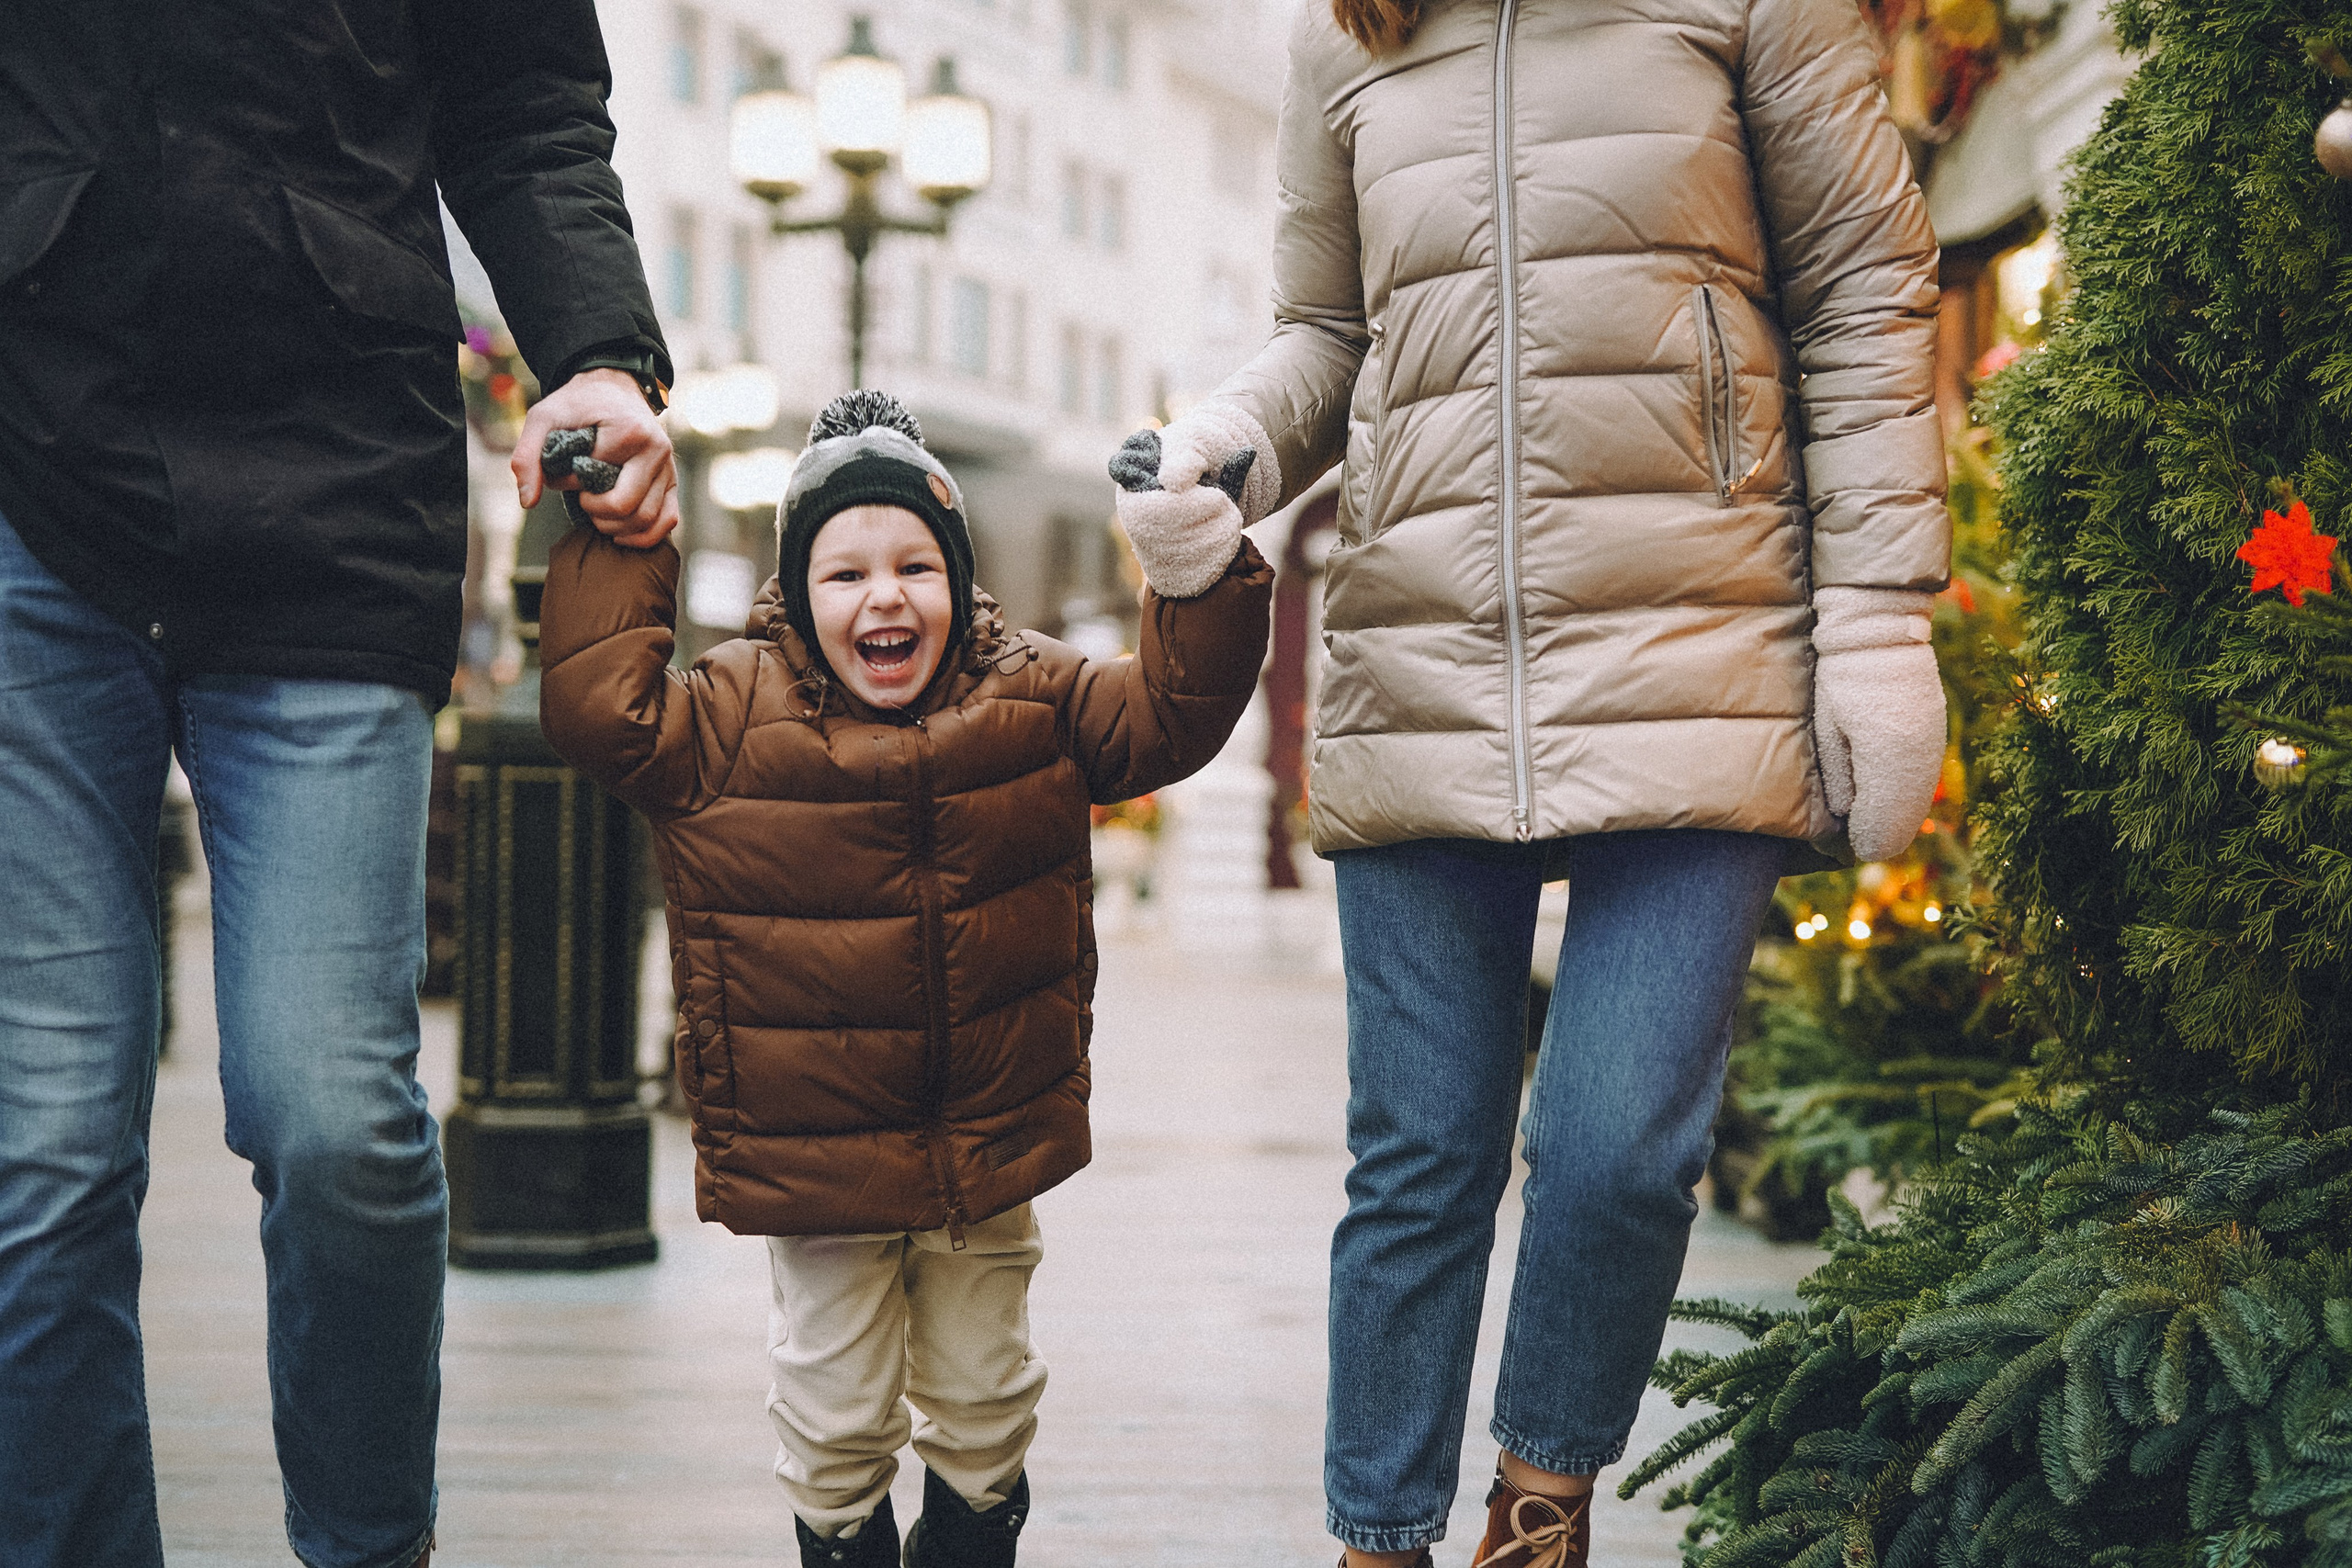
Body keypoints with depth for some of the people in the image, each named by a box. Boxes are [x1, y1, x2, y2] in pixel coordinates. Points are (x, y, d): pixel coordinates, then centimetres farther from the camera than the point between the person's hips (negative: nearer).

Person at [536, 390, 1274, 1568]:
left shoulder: (1035, 700, 1)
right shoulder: (731, 719, -6)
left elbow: (1175, 715, -2)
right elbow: (599, 709, -15)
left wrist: (1196, 571, -16)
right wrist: (618, 543, -12)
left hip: (990, 1150, 2)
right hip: (809, 1155, -2)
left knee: (983, 1398, 16)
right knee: (836, 1413, 7)